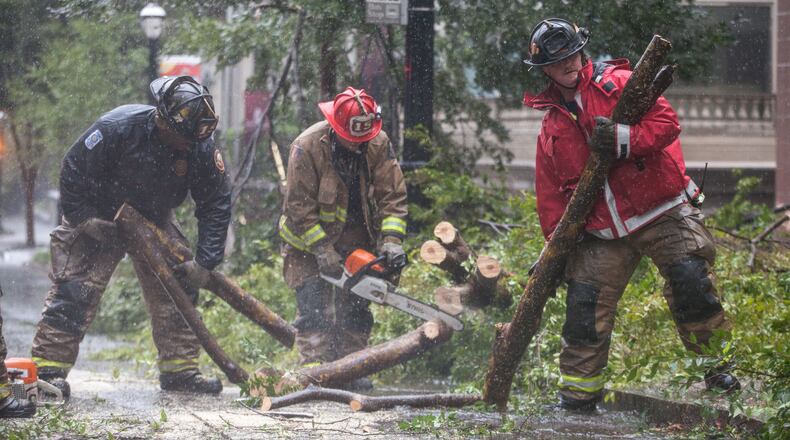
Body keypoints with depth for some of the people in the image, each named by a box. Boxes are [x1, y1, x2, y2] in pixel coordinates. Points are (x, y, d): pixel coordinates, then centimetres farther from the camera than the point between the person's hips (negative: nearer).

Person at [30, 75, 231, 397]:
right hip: (98, 217, -4)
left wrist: (204, 262, -15)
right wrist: (85, 220, -23)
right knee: (74, 290, -12)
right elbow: (72, 172, -20)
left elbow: (216, 205, -11)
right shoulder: (117, 128, -32)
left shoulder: (201, 147, -21)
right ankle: (48, 368, -10)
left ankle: (179, 369, 8)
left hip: (155, 220, 4)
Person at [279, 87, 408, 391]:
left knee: (354, 309, 3)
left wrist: (391, 239, -24)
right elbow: (299, 206, -21)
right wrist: (323, 251, -25)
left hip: (357, 240, 4)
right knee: (315, 310, -12)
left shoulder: (378, 144, -12)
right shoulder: (307, 147, -23)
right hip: (309, 240, -4)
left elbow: (393, 195, -10)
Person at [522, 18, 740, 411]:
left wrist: (622, 139, -24)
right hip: (603, 234, 4)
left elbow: (666, 122, -11)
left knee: (691, 283, -18)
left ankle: (718, 367, -4)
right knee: (584, 306, -1)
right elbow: (551, 198, 16)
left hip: (663, 213, -4)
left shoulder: (619, 85, 1)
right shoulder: (551, 130, 14)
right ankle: (578, 393, 13)